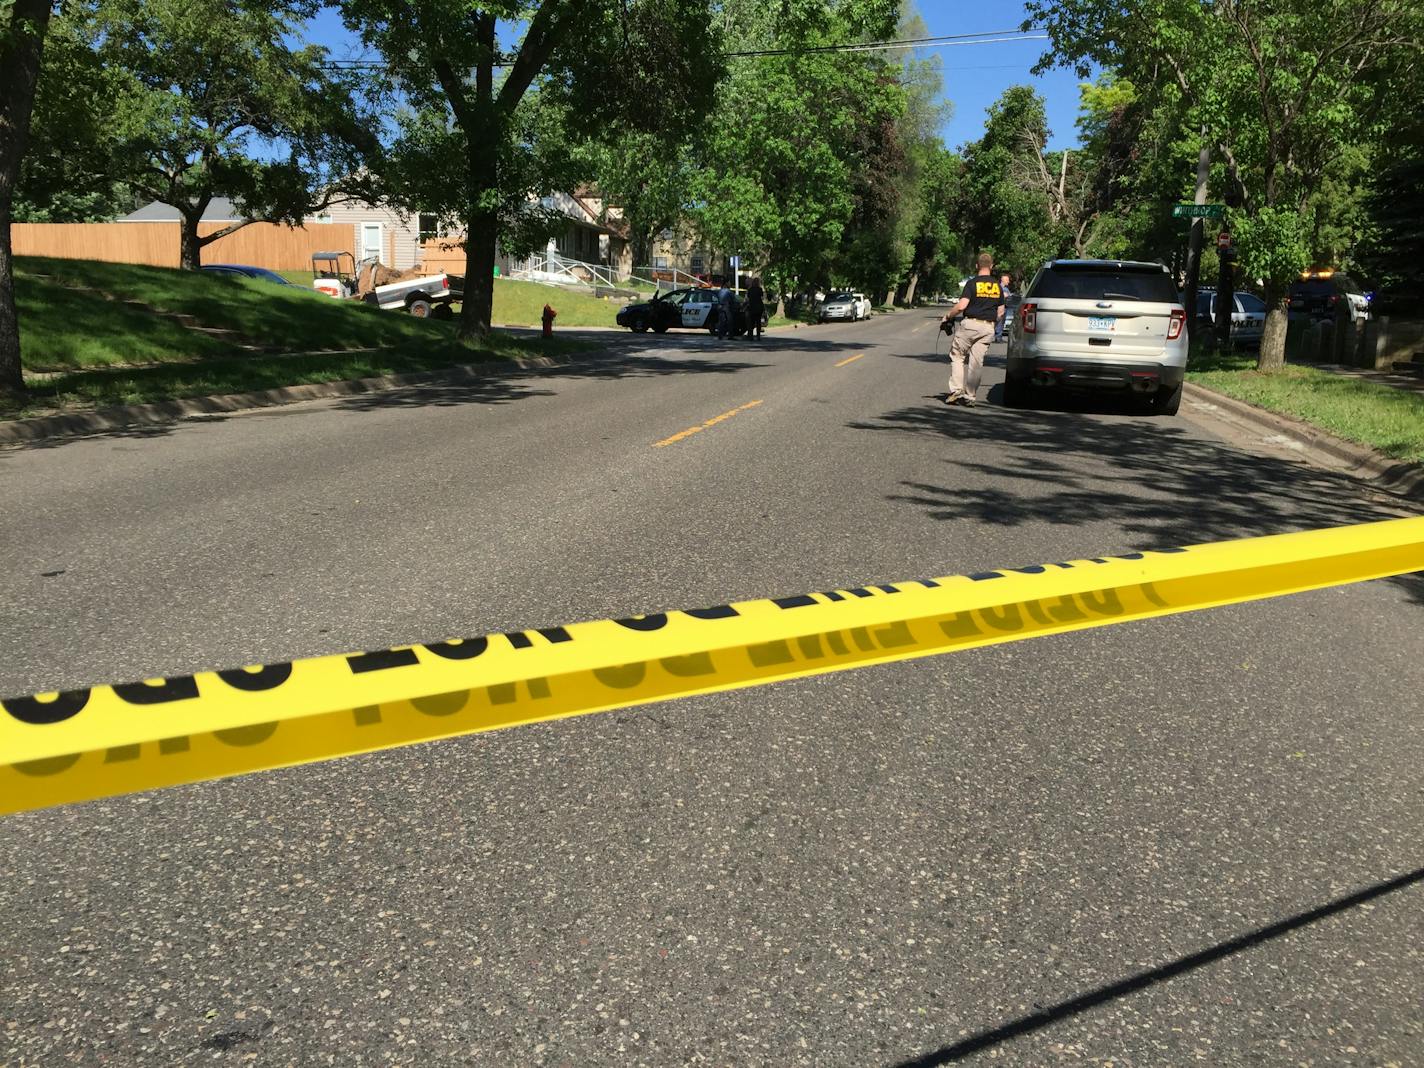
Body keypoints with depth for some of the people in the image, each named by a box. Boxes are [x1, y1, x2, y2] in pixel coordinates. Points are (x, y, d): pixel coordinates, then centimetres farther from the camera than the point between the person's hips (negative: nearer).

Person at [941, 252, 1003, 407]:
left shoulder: (972, 283, -7)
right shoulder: (997, 285, 10)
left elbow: (961, 306, -16)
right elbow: (1001, 311, 12)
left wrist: (948, 317, -3)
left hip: (970, 324, -4)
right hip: (988, 328, 4)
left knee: (957, 355, 8)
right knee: (976, 361, 5)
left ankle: (956, 390, -3)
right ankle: (969, 397, 4)